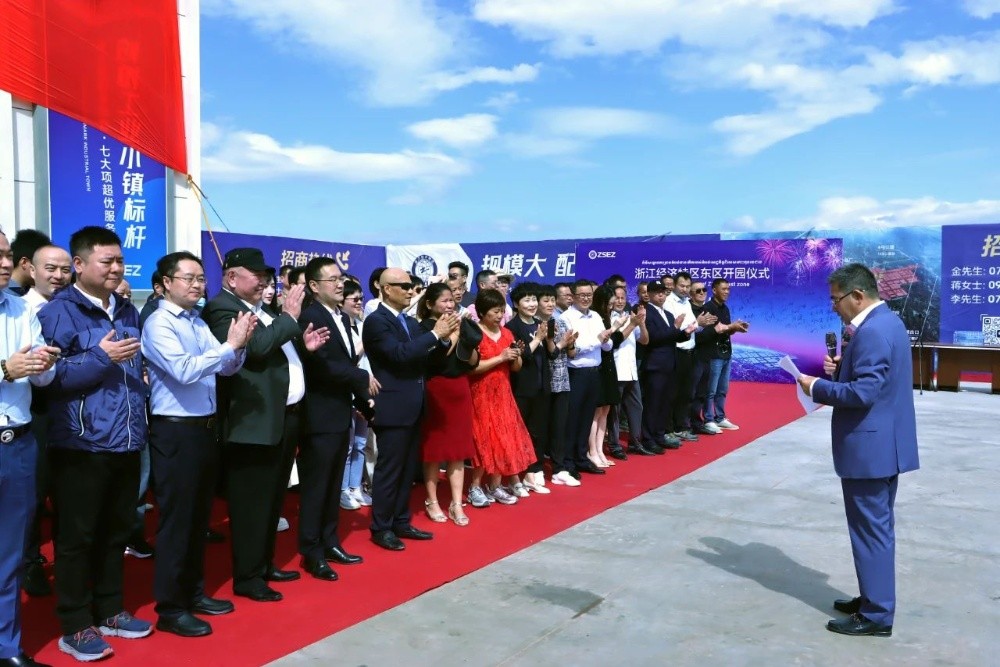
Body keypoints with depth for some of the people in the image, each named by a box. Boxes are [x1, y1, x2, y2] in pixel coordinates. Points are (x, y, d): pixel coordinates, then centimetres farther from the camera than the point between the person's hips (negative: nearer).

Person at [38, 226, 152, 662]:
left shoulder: (129, 313, 13)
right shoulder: (59, 311, -9)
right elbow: (48, 375, -16)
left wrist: (139, 375, 5)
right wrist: (100, 358, -20)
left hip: (125, 442, 7)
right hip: (82, 445, -7)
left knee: (117, 533, 15)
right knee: (76, 538, 5)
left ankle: (109, 612, 30)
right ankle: (75, 627, 17)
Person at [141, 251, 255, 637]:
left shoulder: (199, 323, 10)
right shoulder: (158, 324, -13)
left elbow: (228, 368, 6)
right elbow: (185, 371, -25)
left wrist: (239, 345, -13)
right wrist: (229, 344, -25)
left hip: (204, 428, 8)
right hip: (174, 432, -8)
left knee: (199, 516, 17)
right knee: (176, 518, 1)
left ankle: (193, 591, 31)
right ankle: (170, 608, 12)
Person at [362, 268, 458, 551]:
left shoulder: (410, 322, 14)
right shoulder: (376, 321, -12)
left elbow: (424, 358, 12)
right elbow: (400, 353, -24)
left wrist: (443, 338, -5)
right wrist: (435, 333, -20)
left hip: (412, 407, 8)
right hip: (393, 408, -8)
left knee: (408, 470, 15)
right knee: (389, 471, 0)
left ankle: (401, 522, 26)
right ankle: (381, 528, 12)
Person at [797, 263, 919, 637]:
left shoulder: (872, 331, -22)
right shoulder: (887, 321, 11)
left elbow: (862, 393, -27)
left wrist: (817, 388, -15)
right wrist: (841, 368, 4)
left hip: (869, 447, -11)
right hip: (886, 442, 11)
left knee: (870, 530, -1)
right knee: (878, 527, 18)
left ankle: (876, 615, 9)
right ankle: (875, 599, 31)